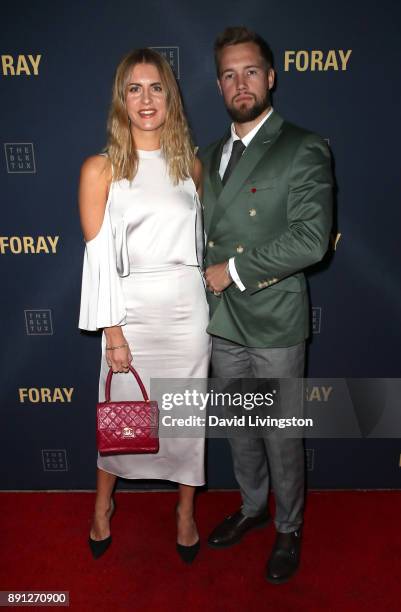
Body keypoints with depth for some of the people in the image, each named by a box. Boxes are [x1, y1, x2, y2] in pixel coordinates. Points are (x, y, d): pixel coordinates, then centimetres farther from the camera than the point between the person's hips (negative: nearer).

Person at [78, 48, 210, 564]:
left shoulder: (190, 163, 7)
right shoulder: (100, 168, -3)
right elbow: (99, 258, -7)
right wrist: (112, 333, -10)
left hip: (188, 305, 3)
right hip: (132, 308, -2)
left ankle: (185, 512, 36)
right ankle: (103, 505, 40)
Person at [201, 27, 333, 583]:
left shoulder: (303, 150, -8)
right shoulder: (211, 156, 12)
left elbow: (311, 239, -19)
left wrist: (234, 270, -15)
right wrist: (207, 278, 0)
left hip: (274, 322, -5)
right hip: (222, 320, 6)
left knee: (282, 437, 10)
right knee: (240, 430, 20)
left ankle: (289, 529, 35)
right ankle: (253, 507, 45)